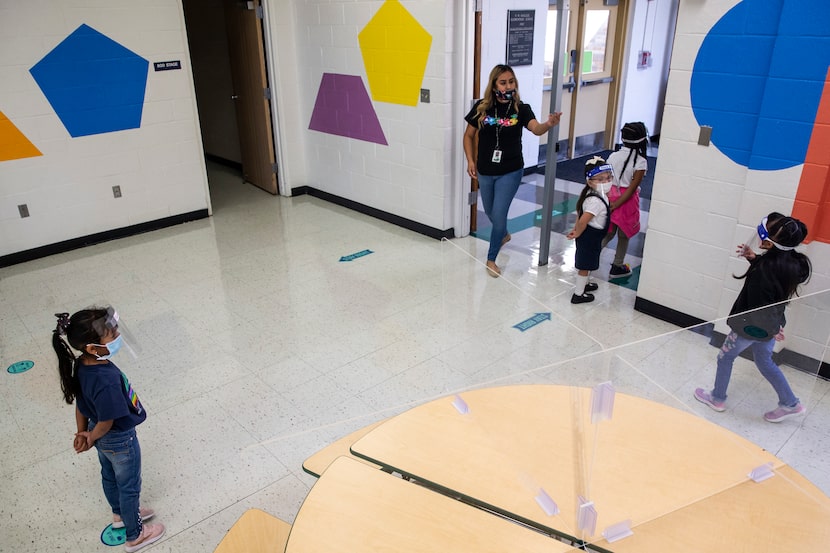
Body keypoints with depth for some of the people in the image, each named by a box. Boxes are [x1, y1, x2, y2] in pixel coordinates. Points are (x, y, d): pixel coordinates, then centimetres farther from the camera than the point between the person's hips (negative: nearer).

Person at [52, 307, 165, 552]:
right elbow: (107, 422, -28)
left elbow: (80, 405, -3)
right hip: (120, 440, -8)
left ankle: (121, 514, 58)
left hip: (104, 439, 8)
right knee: (129, 486, 16)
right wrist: (90, 440, -8)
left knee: (110, 476, 31)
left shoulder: (81, 365, -15)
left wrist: (82, 433, 8)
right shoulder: (106, 381, -41)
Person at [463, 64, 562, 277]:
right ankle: (504, 235, 54)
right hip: (485, 171, 3)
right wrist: (470, 161, -4)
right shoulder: (482, 108, -8)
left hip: (510, 172, -3)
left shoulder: (521, 109, -12)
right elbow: (469, 135, 5)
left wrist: (548, 124, -52)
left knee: (499, 214, -5)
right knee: (490, 212, 20)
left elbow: (536, 129, -30)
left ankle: (491, 259, 15)